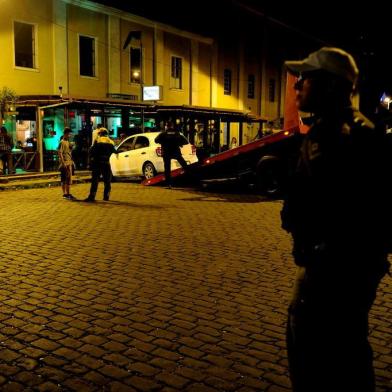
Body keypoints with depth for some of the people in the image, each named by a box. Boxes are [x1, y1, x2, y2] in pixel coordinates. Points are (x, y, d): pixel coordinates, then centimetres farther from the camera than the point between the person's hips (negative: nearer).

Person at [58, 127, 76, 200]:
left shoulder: (68, 142, 17)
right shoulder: (62, 142, -10)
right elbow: (60, 153, -17)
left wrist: (71, 162, 18)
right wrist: (63, 163, -22)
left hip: (69, 163, 9)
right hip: (65, 163, -9)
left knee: (69, 179, 11)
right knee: (64, 179, -6)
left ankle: (67, 194, 16)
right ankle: (65, 194, -3)